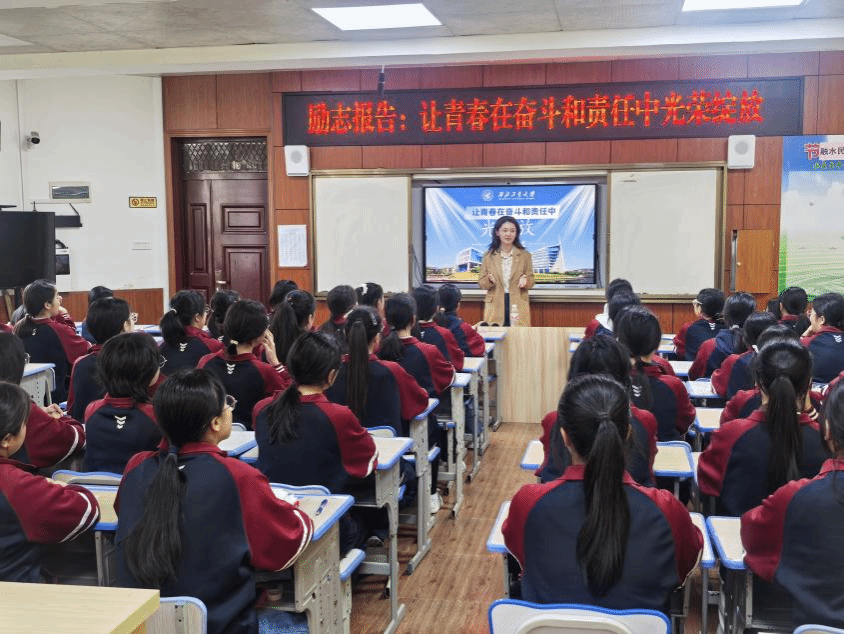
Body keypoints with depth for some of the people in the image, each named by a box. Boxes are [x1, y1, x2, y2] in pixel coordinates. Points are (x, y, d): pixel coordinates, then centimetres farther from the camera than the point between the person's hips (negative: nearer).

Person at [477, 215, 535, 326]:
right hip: (495, 307, 0)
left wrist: (525, 281, -12)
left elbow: (531, 282, 10)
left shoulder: (525, 256, 9)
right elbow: (481, 283, 10)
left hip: (518, 307, 0)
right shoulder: (489, 256, 8)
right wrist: (489, 280, -11)